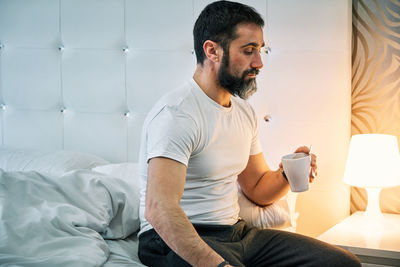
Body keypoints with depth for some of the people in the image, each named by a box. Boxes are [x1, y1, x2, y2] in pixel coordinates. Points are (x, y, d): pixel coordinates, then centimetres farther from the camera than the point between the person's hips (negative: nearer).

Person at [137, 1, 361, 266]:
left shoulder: (244, 111, 13)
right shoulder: (176, 113, -17)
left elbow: (258, 189, 22)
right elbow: (159, 208, -29)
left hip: (236, 232, 9)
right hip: (178, 243, -8)